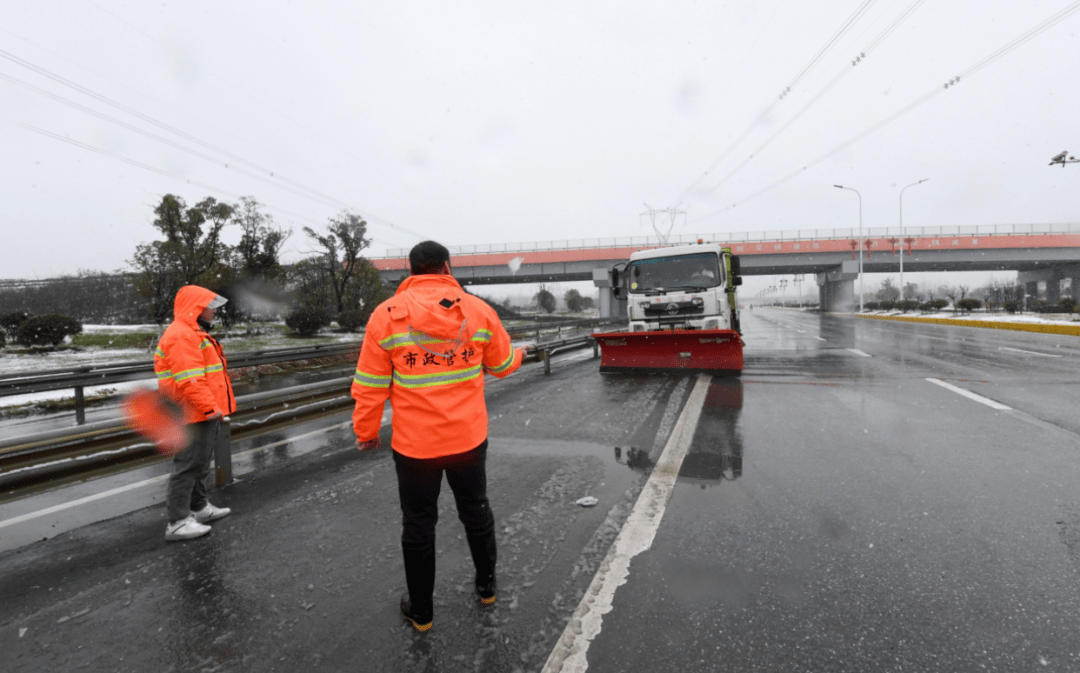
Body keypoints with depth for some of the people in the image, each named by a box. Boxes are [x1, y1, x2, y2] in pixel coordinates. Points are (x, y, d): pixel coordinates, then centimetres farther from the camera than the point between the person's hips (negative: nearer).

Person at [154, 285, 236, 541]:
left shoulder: (194, 334, 19)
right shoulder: (181, 336, -17)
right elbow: (189, 380, -26)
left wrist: (215, 406, 23)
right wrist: (209, 407, -27)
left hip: (206, 414, 11)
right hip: (195, 415, -11)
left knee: (200, 463, 20)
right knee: (189, 465, -6)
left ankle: (199, 507, 34)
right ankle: (177, 522, 1)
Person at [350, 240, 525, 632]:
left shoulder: (386, 315, -9)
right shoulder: (479, 310, -4)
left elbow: (370, 386, -6)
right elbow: (501, 365, 8)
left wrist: (366, 430, 8)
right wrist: (520, 354, 31)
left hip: (413, 443, -2)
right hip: (469, 437, 2)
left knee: (418, 525, 15)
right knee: (476, 512, 23)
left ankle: (420, 611, 32)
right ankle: (486, 586, 42)